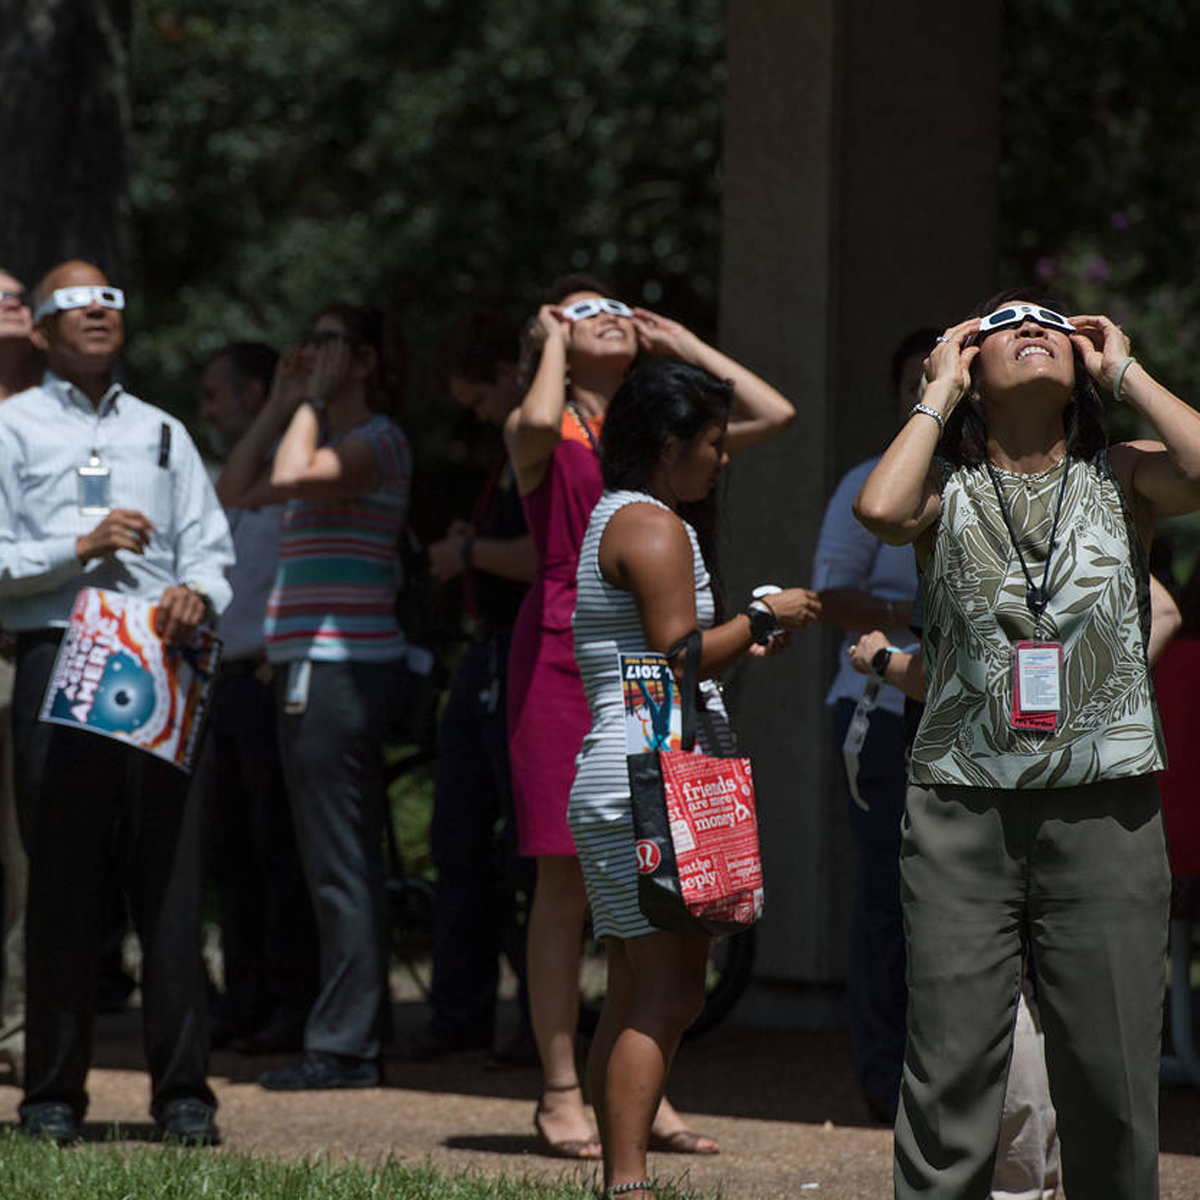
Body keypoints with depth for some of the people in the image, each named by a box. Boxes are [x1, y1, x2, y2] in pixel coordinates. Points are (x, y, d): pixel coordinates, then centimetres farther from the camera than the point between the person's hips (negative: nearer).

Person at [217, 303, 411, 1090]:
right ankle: (353, 1033, 17)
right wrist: (284, 403, 14)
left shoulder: (378, 441, -9)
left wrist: (314, 401, -12)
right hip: (313, 665, 10)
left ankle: (346, 1046, -8)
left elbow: (294, 475, -27)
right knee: (341, 859, 12)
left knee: (340, 862, -9)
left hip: (342, 664, -10)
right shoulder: (326, 436, 20)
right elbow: (237, 490, 18)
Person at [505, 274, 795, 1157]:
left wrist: (686, 348, 12)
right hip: (564, 653, -5)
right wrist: (550, 345, -6)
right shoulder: (543, 432, 1)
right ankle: (561, 1096, 3)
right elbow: (537, 423, -24)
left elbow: (775, 414, 7)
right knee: (568, 880, -3)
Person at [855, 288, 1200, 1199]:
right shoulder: (949, 486, 7)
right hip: (964, 806, 0)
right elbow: (881, 510, -15)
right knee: (952, 1065, -2)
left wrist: (1124, 372, 0)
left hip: (1105, 808, 1)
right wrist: (939, 392, -1)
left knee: (1111, 1071, 2)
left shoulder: (1121, 478, 8)